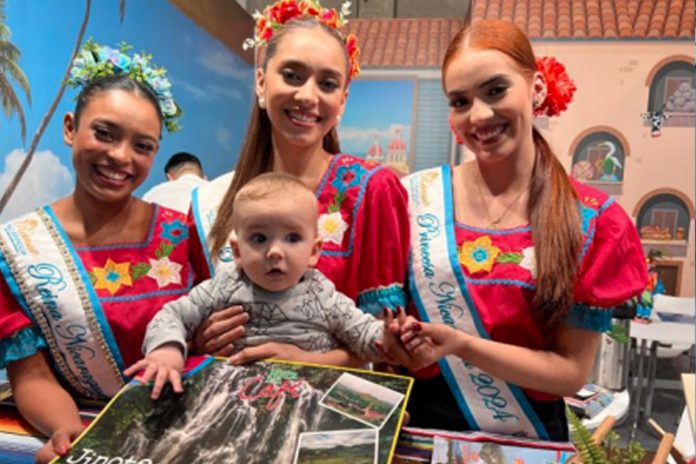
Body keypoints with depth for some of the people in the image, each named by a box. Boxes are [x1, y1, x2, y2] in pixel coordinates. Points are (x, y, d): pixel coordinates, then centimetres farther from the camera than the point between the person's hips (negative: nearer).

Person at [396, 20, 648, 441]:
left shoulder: (594, 222, -9)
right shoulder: (416, 196, -7)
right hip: (419, 421, 1)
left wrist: (460, 344, -22)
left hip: (526, 438, 0)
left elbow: (572, 371, -10)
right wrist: (396, 339, -18)